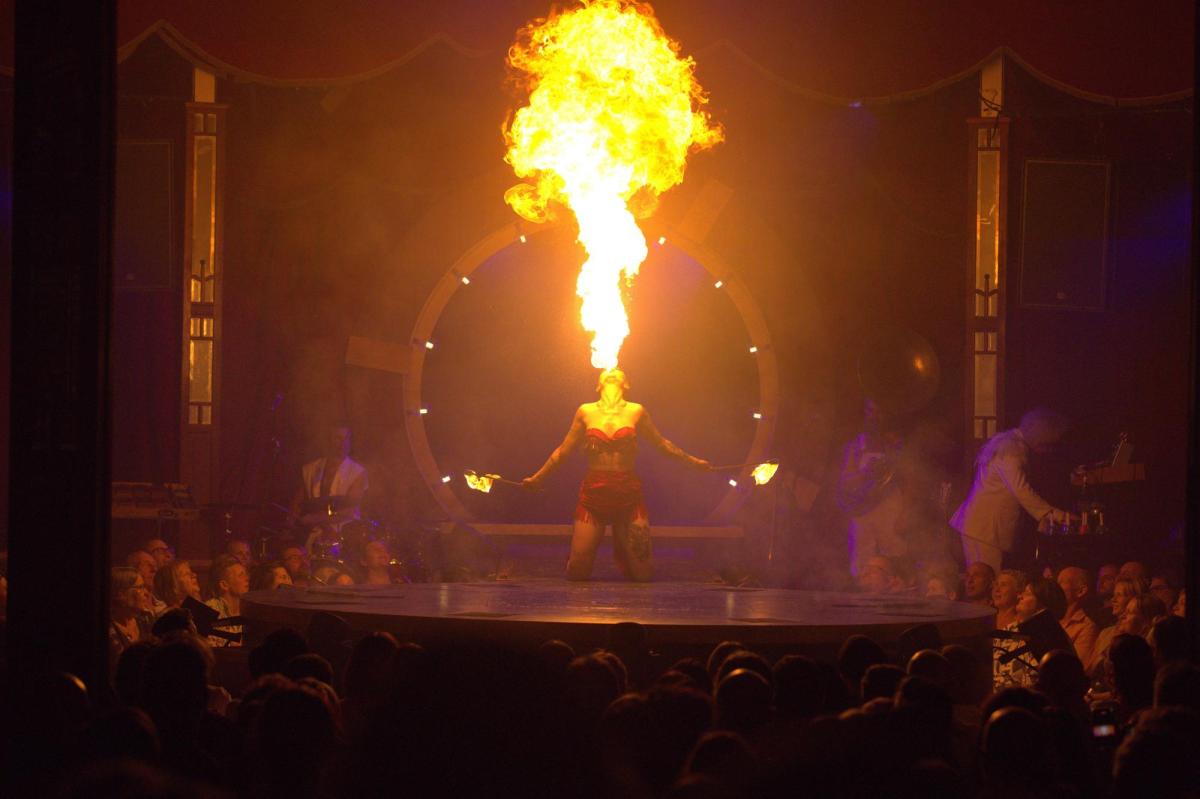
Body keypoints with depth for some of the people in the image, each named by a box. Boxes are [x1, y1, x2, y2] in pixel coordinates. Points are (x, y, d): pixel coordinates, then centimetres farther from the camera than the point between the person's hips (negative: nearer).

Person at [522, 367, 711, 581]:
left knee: (643, 574, -2)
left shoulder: (636, 412, 4)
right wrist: (537, 478, 21)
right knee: (577, 573, -4)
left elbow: (662, 444, 18)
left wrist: (692, 461, 23)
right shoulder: (585, 412, 6)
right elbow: (563, 451, 16)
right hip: (593, 494, 0)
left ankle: (623, 550, 32)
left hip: (629, 495, 0)